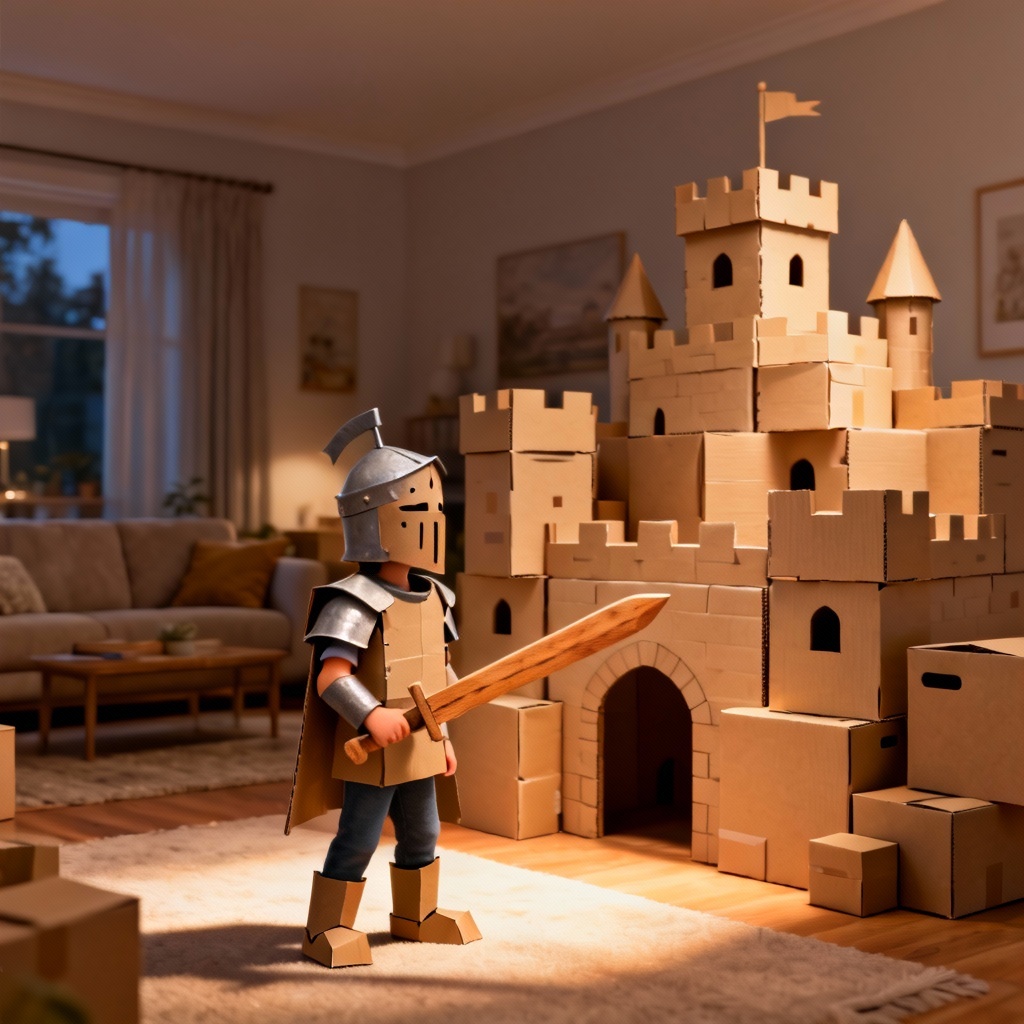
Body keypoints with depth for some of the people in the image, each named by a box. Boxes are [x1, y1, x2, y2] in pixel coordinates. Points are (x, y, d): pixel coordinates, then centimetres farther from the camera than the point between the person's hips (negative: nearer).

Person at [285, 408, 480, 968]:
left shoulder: (432, 598, 7)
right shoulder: (355, 602, -19)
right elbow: (330, 675, -27)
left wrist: (444, 738, 16)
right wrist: (371, 716, -40)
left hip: (419, 748, 8)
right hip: (370, 750, -8)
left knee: (422, 834, 18)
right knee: (358, 838, -1)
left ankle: (415, 913, 36)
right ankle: (327, 927, 12)